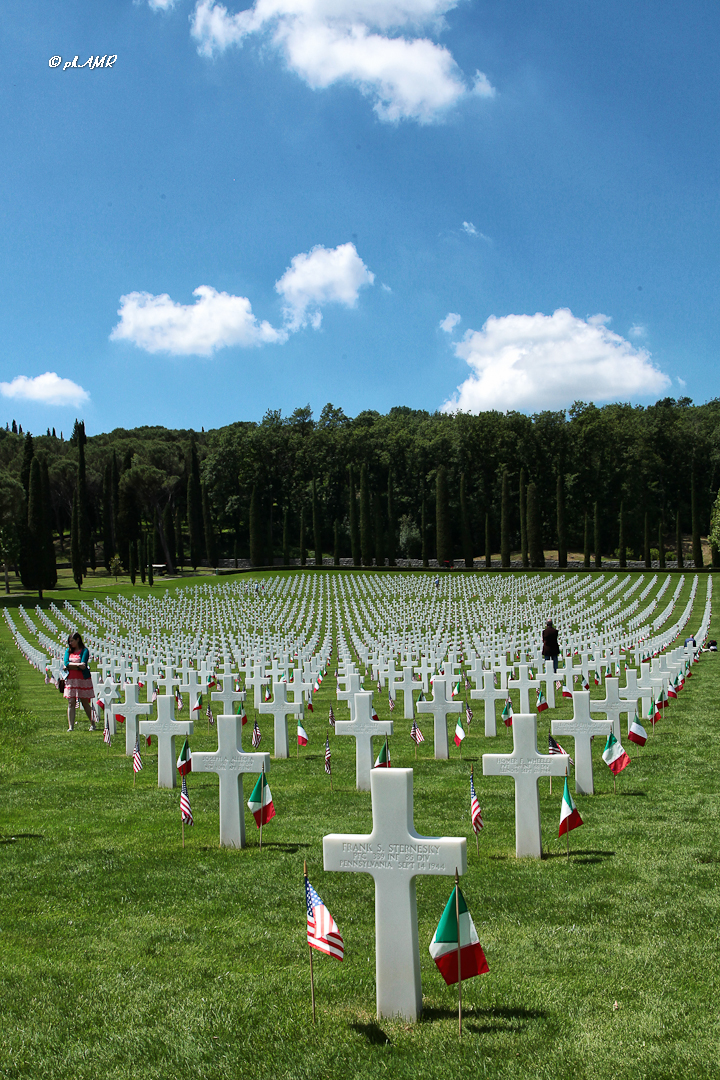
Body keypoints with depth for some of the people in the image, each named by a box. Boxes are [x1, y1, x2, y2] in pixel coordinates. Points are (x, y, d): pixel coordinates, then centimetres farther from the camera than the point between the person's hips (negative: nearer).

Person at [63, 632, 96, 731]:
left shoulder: (84, 651, -2)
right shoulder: (68, 651, 12)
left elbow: (83, 665, -13)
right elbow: (66, 663, -2)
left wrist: (71, 666, -9)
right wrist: (78, 665, -13)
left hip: (83, 679, -4)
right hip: (71, 680, 4)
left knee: (85, 703, 2)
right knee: (71, 703, -1)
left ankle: (92, 724, 14)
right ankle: (71, 726, 1)